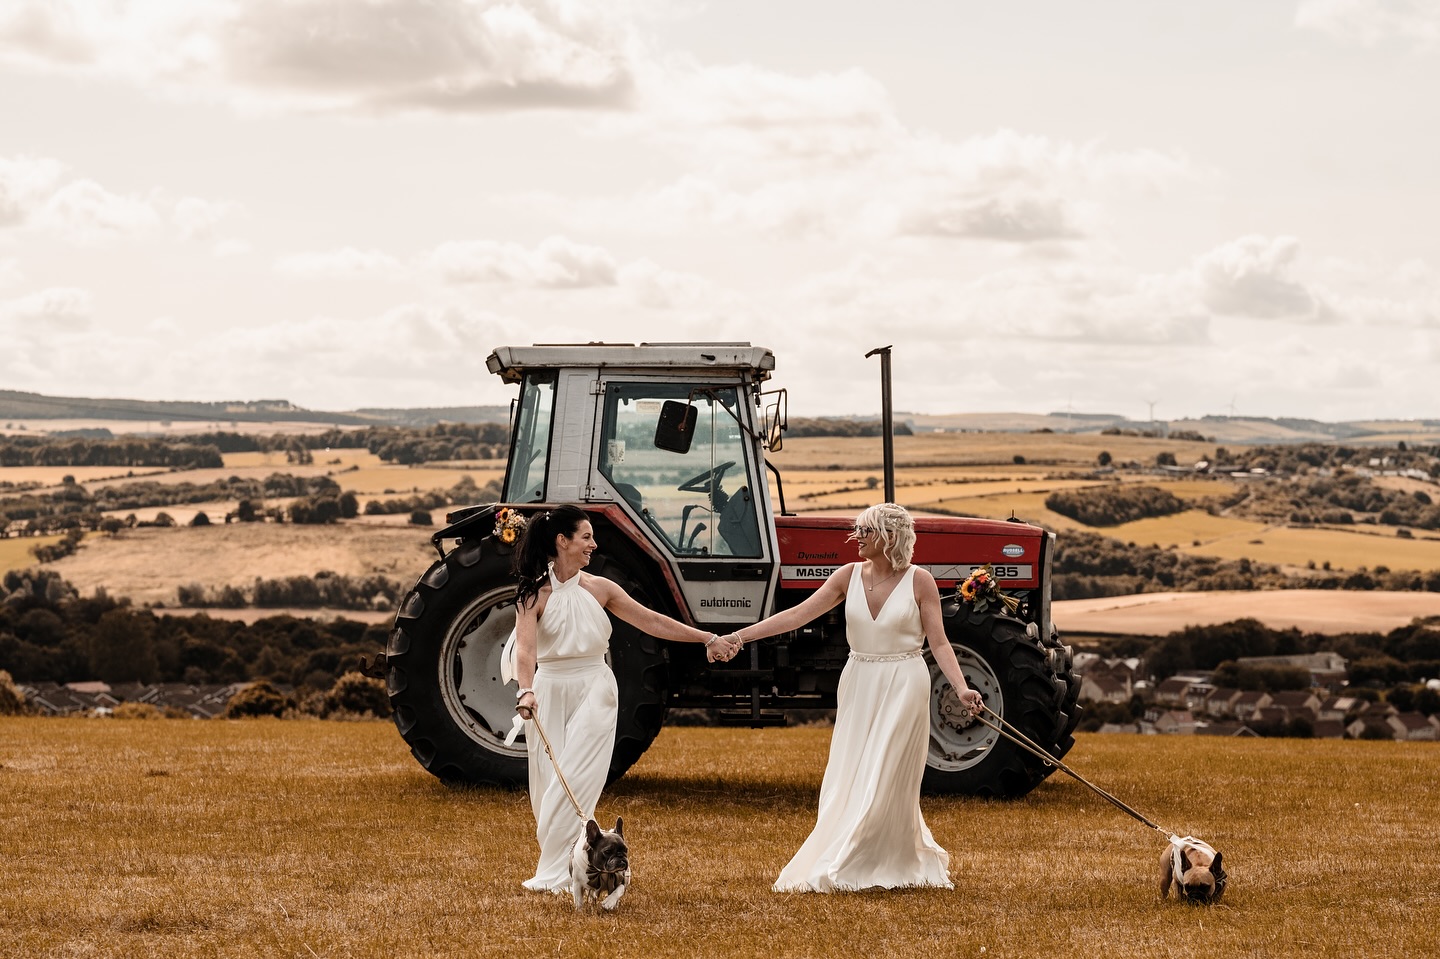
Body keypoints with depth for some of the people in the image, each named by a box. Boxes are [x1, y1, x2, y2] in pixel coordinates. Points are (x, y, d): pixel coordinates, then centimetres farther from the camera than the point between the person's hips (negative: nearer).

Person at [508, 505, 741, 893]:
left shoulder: (598, 589, 3)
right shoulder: (534, 594, -6)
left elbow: (651, 621, 5)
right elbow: (525, 647, -18)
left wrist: (709, 639, 3)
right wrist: (526, 691, -36)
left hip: (593, 690, 1)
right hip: (550, 690, -1)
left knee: (575, 780, -9)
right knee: (548, 782, 3)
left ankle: (555, 874, -8)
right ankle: (555, 866, 18)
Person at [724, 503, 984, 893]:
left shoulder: (919, 581, -7)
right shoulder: (849, 576, 2)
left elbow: (939, 643, -6)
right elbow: (798, 614, -2)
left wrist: (961, 689, -21)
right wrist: (739, 636, -9)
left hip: (903, 686, -5)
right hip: (858, 685, 5)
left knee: (883, 781, -5)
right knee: (848, 781, 6)